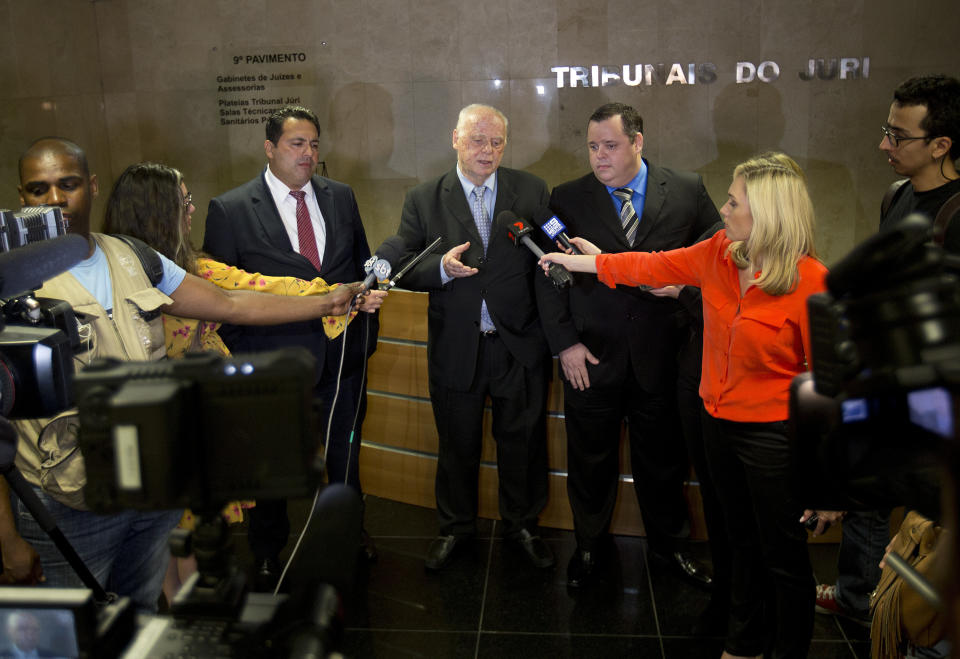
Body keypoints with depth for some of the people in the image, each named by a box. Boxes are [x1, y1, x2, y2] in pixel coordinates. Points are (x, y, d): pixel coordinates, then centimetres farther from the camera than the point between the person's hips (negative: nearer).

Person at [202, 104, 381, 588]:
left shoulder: (341, 197, 4)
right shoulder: (230, 209, -9)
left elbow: (363, 265, 12)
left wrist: (367, 330, 8)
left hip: (344, 356, 4)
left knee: (346, 455, 21)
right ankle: (267, 555, 37)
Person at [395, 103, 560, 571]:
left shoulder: (532, 191, 0)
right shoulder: (423, 199, -1)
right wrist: (442, 268, -22)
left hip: (519, 345, 0)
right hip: (455, 349, 0)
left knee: (522, 443, 14)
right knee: (457, 445, 16)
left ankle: (521, 524, 38)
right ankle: (456, 527, 38)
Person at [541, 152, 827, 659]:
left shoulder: (810, 281, -19)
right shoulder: (719, 253, -2)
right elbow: (655, 266, 15)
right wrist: (591, 261, 23)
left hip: (774, 437, -6)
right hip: (719, 422, 6)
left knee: (785, 559, 9)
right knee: (741, 544, 22)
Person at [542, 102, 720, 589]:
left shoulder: (687, 191, -1)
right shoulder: (567, 198, -2)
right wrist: (564, 342, -7)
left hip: (661, 355, 0)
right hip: (590, 356, 0)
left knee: (662, 457, 16)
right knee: (590, 459, 14)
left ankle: (670, 542, 41)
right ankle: (589, 545, 38)